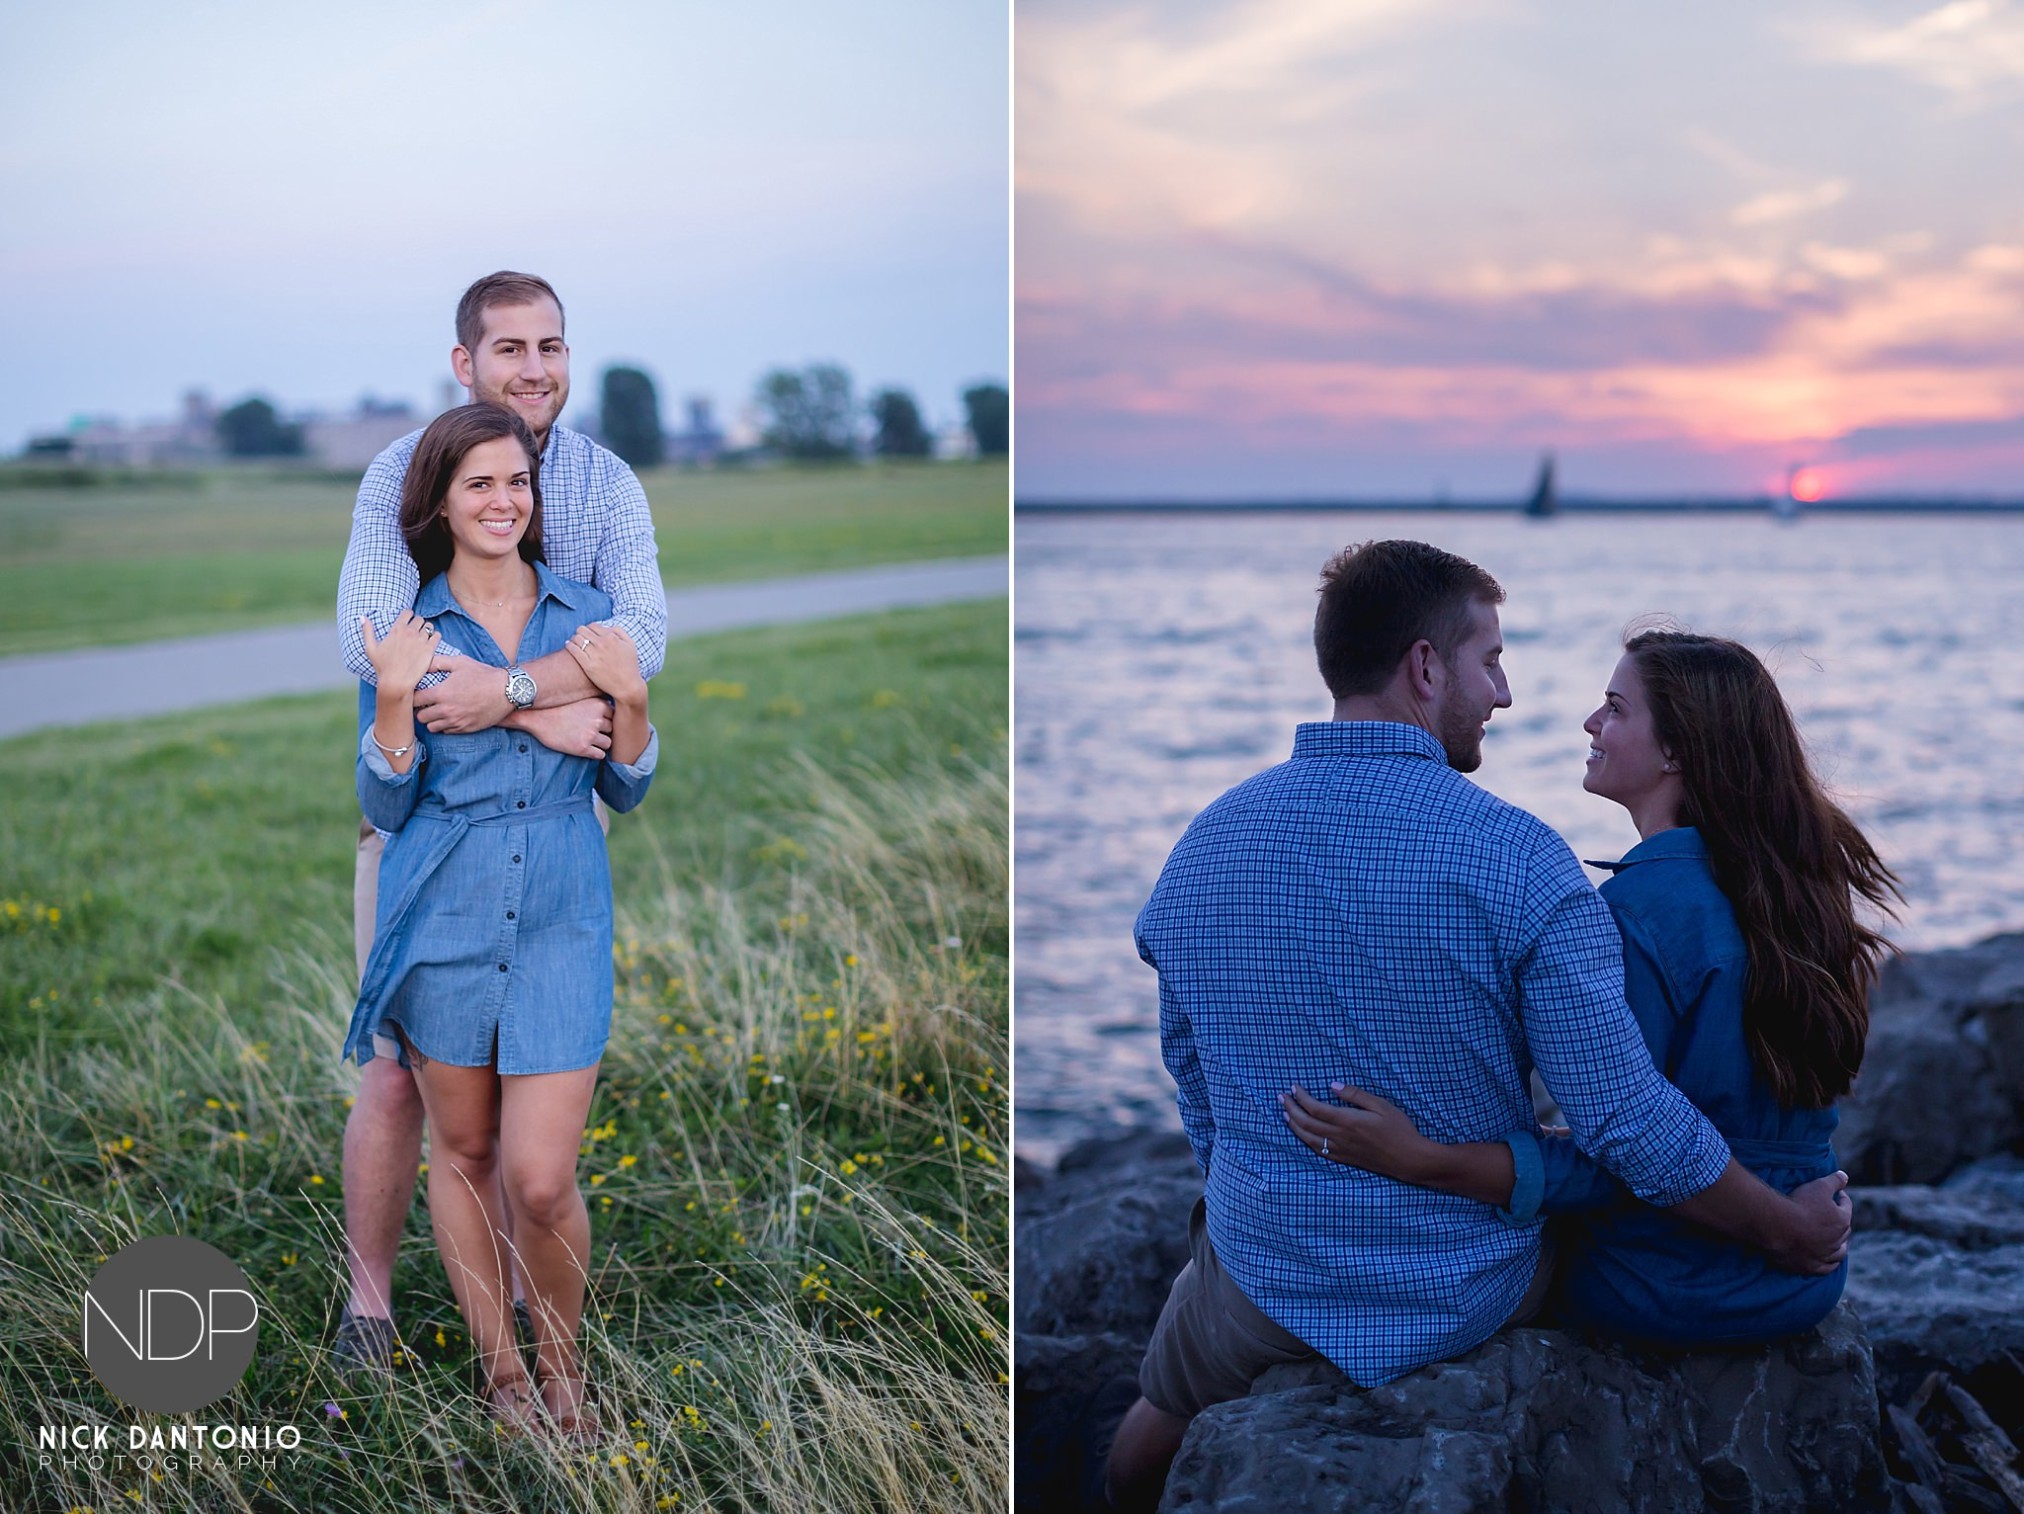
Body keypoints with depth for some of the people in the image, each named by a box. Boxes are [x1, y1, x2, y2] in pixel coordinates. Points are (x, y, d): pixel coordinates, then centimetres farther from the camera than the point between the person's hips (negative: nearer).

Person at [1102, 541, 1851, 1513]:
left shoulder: (1202, 846, -8)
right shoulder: (1517, 858, -20)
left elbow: (1198, 1100, 4)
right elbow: (1632, 1125, -20)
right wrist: (1789, 1232, -4)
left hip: (1266, 1290, 1)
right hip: (1474, 1300, -1)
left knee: (1157, 1431, 30)